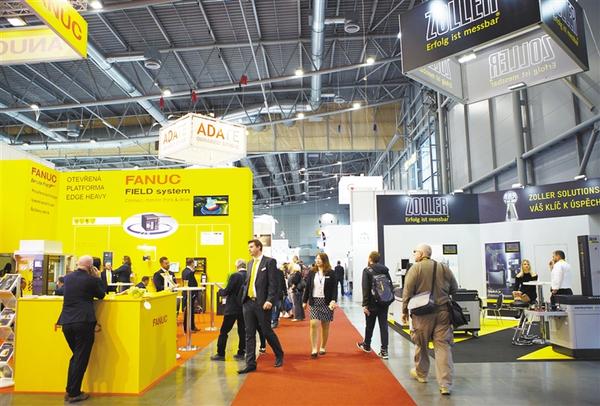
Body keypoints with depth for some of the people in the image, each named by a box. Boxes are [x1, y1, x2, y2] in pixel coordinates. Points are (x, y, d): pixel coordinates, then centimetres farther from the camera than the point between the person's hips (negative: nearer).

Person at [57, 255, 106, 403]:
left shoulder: (68, 277, 9)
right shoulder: (91, 279, -7)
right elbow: (101, 295, 8)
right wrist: (98, 278, 13)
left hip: (66, 322, 6)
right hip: (83, 323, -6)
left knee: (76, 356, 22)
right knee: (81, 359, 5)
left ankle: (69, 391, 25)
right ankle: (74, 394, 10)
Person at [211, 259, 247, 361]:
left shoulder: (235, 276, -15)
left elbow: (227, 291, -14)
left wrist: (220, 291, 5)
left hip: (233, 308, -5)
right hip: (244, 308, 6)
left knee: (224, 331, 4)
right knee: (242, 330, 13)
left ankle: (220, 354, 7)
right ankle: (241, 353, 17)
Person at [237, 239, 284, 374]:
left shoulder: (269, 262, -6)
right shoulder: (250, 263, 15)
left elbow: (273, 283, -11)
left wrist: (269, 300, -19)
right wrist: (243, 298, 8)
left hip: (262, 303, -6)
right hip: (248, 302, 6)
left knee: (267, 331, 4)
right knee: (249, 334, 6)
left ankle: (279, 355, 27)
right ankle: (250, 364, 13)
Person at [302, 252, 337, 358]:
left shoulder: (331, 273, -2)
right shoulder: (312, 273, 6)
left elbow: (334, 288, -6)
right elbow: (307, 288, 8)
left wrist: (333, 300, -19)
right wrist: (304, 301, 7)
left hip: (326, 302, -1)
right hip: (314, 301, 1)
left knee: (325, 326, 6)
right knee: (313, 324, -11)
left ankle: (323, 347, 21)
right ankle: (314, 349, -8)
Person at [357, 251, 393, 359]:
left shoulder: (367, 270, -10)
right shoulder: (385, 269, 5)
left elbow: (365, 289, -15)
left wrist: (365, 304, -14)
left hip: (372, 303, -3)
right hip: (384, 302, 4)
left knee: (370, 325, 14)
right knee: (383, 325, 4)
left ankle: (366, 345, 33)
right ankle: (384, 350, 0)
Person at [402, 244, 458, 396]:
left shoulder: (415, 268, -6)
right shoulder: (445, 268, 7)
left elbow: (407, 292, -9)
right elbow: (454, 289, 14)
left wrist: (405, 311, -1)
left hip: (422, 313, -3)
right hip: (443, 312, 3)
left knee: (421, 344, 15)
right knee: (443, 346, 2)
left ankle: (421, 374, 34)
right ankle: (445, 385, -2)